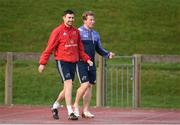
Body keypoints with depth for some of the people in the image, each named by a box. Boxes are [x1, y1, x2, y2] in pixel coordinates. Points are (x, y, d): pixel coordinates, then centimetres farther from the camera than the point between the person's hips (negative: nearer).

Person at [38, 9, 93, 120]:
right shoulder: (58, 31, -7)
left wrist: (87, 59, 6)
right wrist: (43, 63, -9)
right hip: (62, 61, -6)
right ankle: (70, 112, -15)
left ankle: (55, 107, 31)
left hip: (73, 62, 6)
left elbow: (80, 49, 18)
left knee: (67, 88, 12)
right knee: (69, 85, -16)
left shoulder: (76, 31, 10)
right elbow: (49, 48, -7)